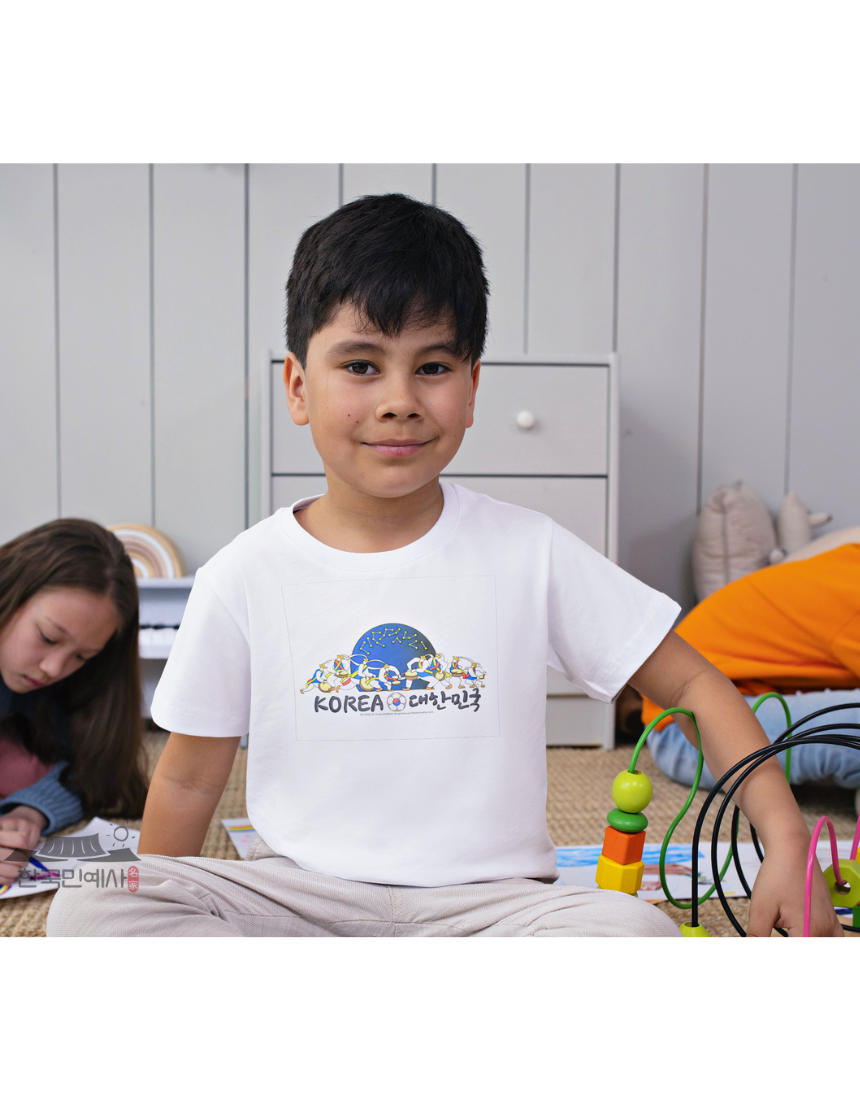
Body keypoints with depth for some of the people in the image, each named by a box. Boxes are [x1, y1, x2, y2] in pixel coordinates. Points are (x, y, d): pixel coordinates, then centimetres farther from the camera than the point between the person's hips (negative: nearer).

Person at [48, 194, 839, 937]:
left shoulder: (530, 554, -3)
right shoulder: (245, 578, -2)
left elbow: (697, 686, 1)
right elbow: (190, 780, 8)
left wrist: (788, 845, -10)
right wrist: (149, 919, 8)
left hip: (487, 899, 0)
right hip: (295, 892, 1)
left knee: (639, 930, -30)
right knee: (85, 907, -23)